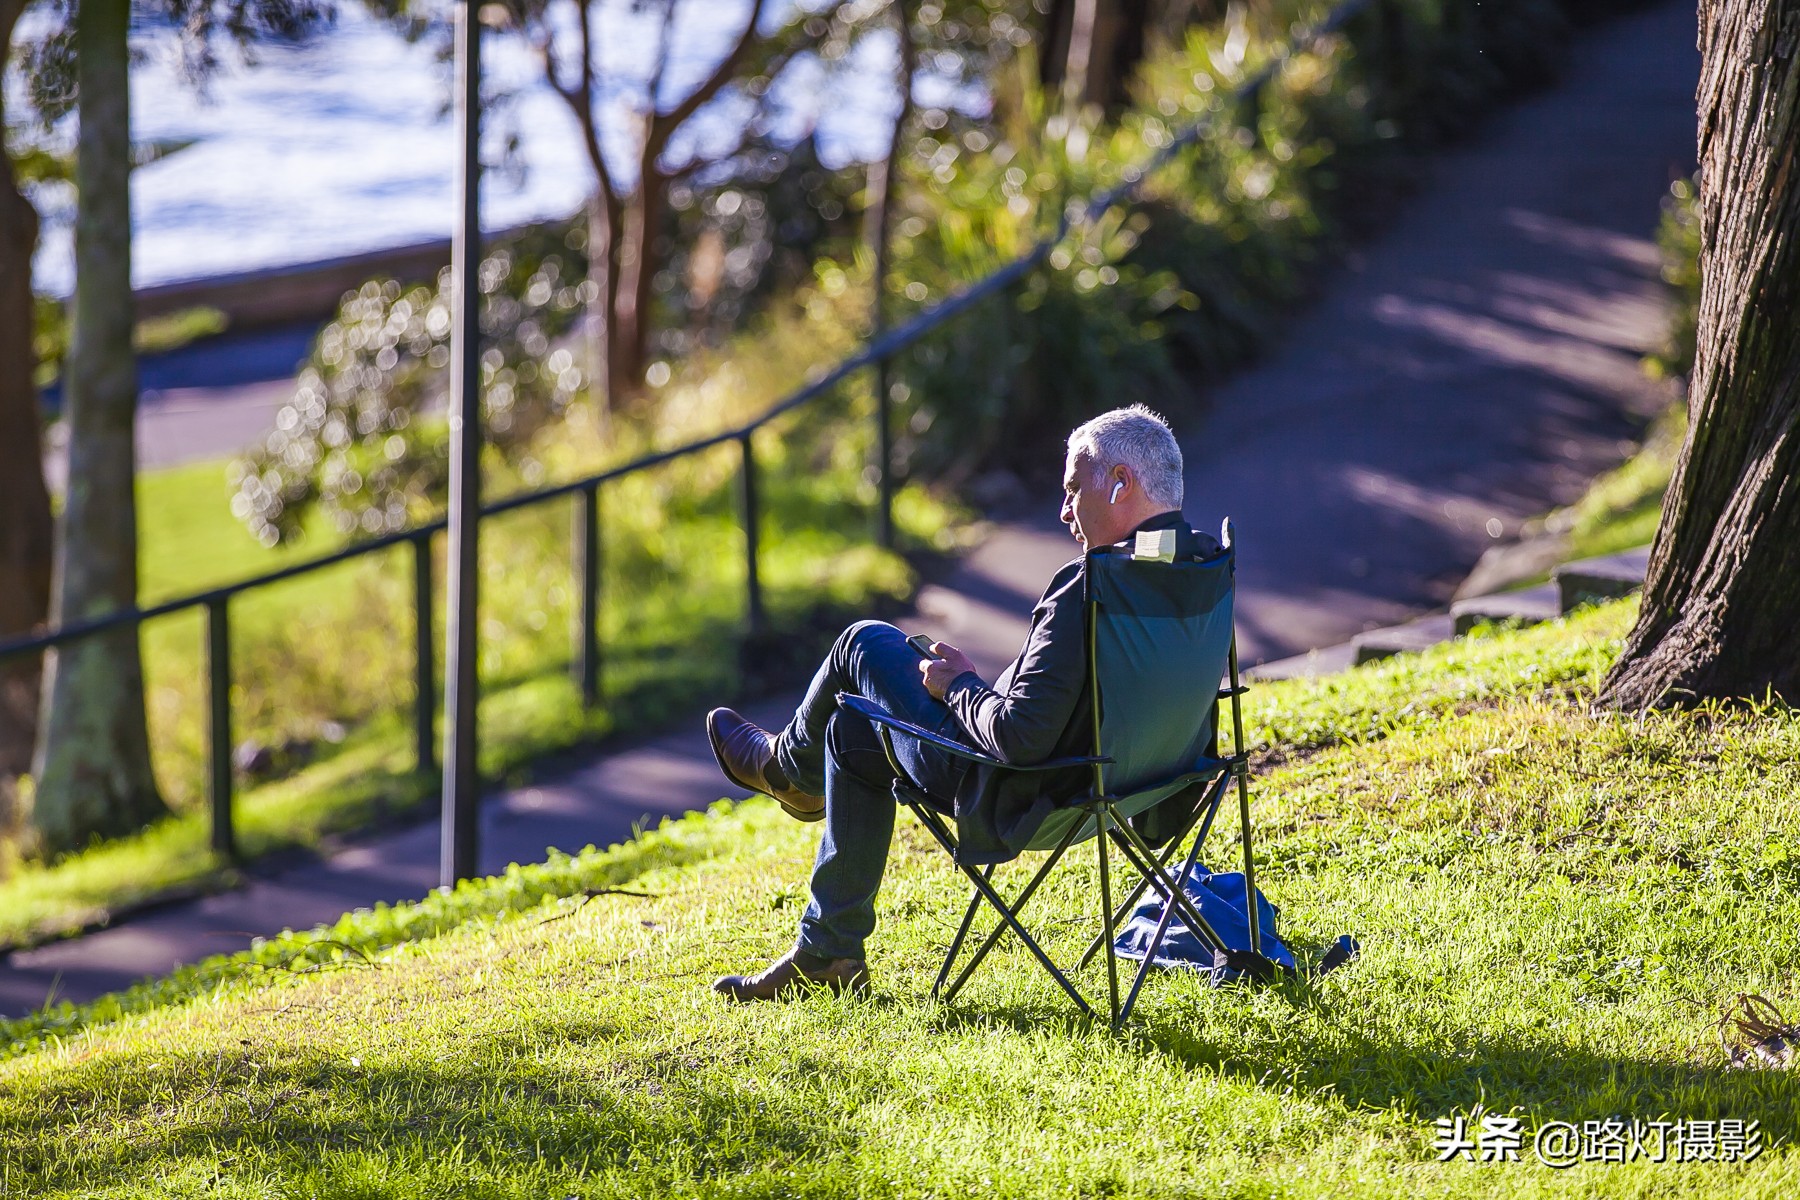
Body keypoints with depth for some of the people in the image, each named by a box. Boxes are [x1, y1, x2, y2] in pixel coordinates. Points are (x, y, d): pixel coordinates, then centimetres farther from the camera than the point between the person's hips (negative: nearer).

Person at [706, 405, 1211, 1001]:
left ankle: (787, 764, 42)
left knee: (865, 642, 11)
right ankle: (828, 951, 34)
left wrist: (958, 686, -12)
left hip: (1021, 794, -8)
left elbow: (1019, 735, -33)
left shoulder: (1088, 592, -32)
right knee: (850, 733, 25)